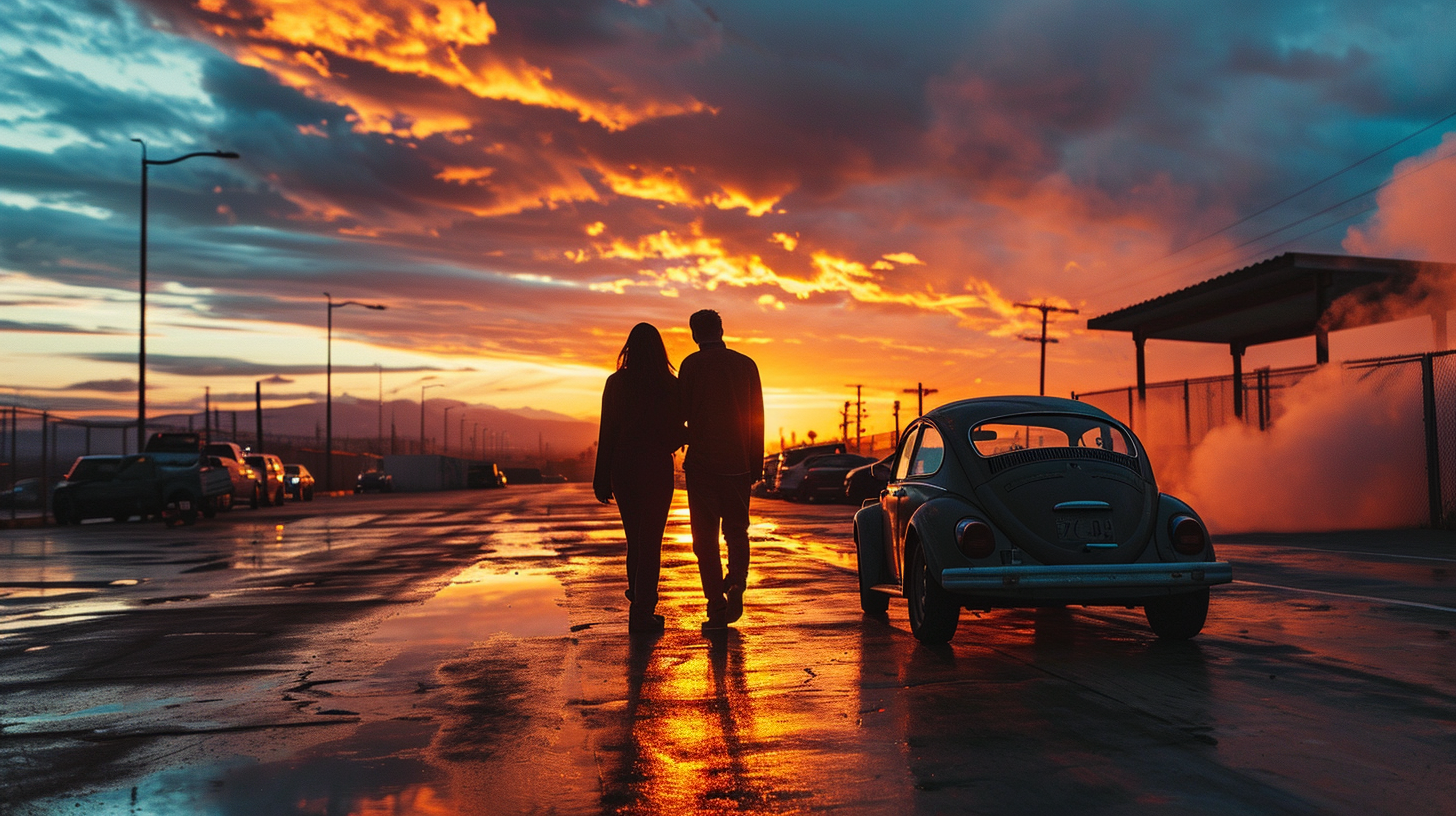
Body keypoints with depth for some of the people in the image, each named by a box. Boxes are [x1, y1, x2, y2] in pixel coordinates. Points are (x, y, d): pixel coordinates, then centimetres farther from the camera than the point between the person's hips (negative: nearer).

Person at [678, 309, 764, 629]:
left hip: (701, 462, -2)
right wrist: (756, 465, 12)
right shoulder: (746, 364, 5)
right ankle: (736, 581, -8)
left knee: (705, 536, 5)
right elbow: (757, 418, 7)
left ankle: (717, 609, 2)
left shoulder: (692, 365, -4)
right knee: (736, 530, 16)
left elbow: (681, 412, -5)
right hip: (738, 464, 3)